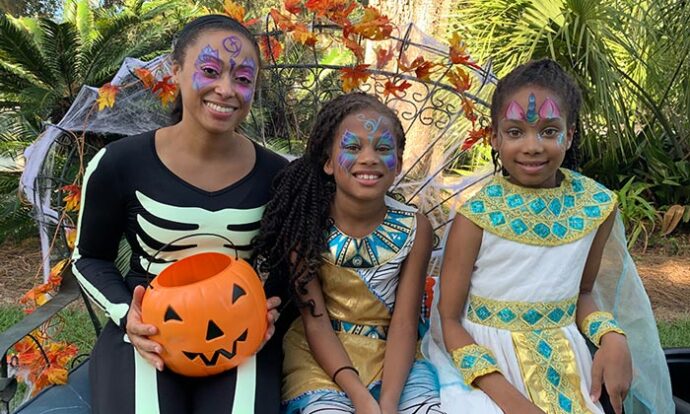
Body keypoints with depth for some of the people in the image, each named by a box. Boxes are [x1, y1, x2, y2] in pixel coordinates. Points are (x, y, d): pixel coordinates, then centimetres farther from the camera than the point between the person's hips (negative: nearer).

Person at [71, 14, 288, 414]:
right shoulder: (119, 164, -9)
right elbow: (90, 258, 7)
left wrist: (272, 307, -8)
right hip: (148, 333, 0)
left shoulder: (277, 174, -4)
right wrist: (125, 314, -11)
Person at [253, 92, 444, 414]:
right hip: (320, 354, -1)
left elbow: (403, 323, -9)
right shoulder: (304, 223, -12)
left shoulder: (414, 229, -8)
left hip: (389, 353, 2)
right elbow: (315, 320, -12)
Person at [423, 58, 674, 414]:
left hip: (563, 362, 4)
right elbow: (449, 320, -12)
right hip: (482, 359, -3)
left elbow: (582, 291, 11)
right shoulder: (476, 215, -17)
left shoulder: (597, 205, -5)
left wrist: (612, 336, -8)